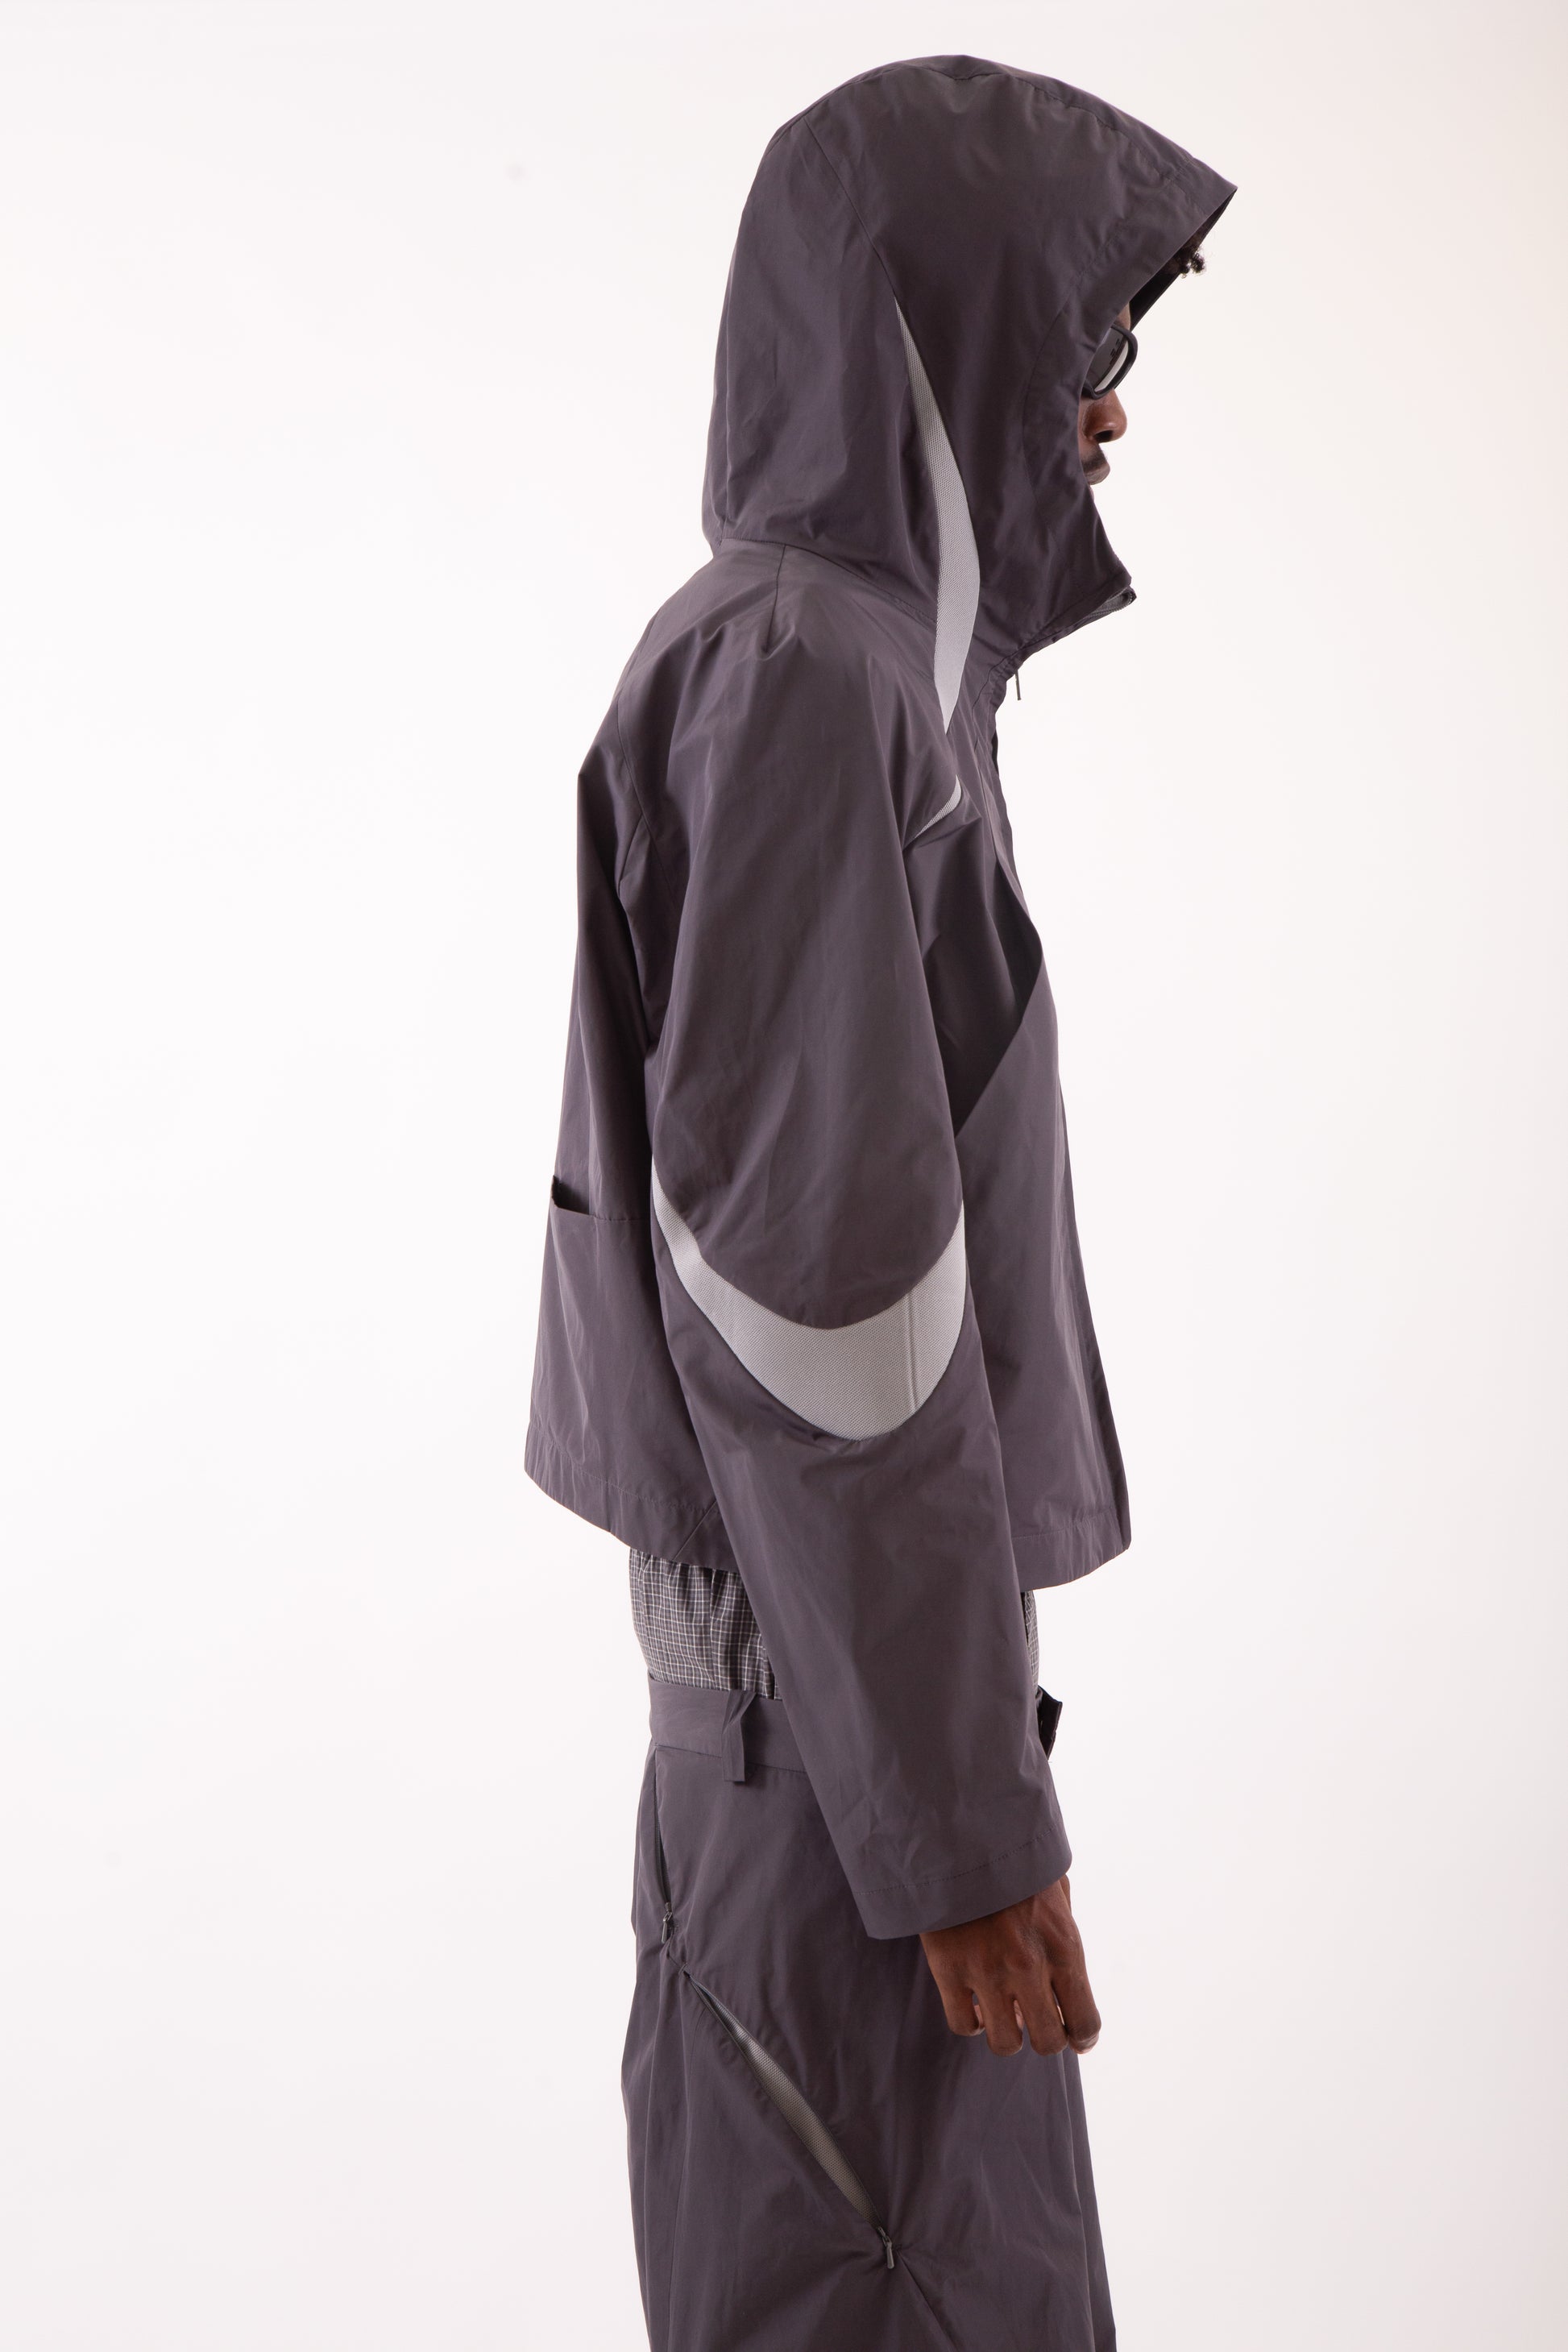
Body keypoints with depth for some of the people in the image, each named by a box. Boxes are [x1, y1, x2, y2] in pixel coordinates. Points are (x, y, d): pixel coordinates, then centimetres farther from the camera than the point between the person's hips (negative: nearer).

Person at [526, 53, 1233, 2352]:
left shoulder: (839, 654, 12)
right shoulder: (802, 675, -18)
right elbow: (825, 1286, -23)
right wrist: (967, 1819, -19)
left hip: (819, 1647, 9)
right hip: (848, 1685, -9)